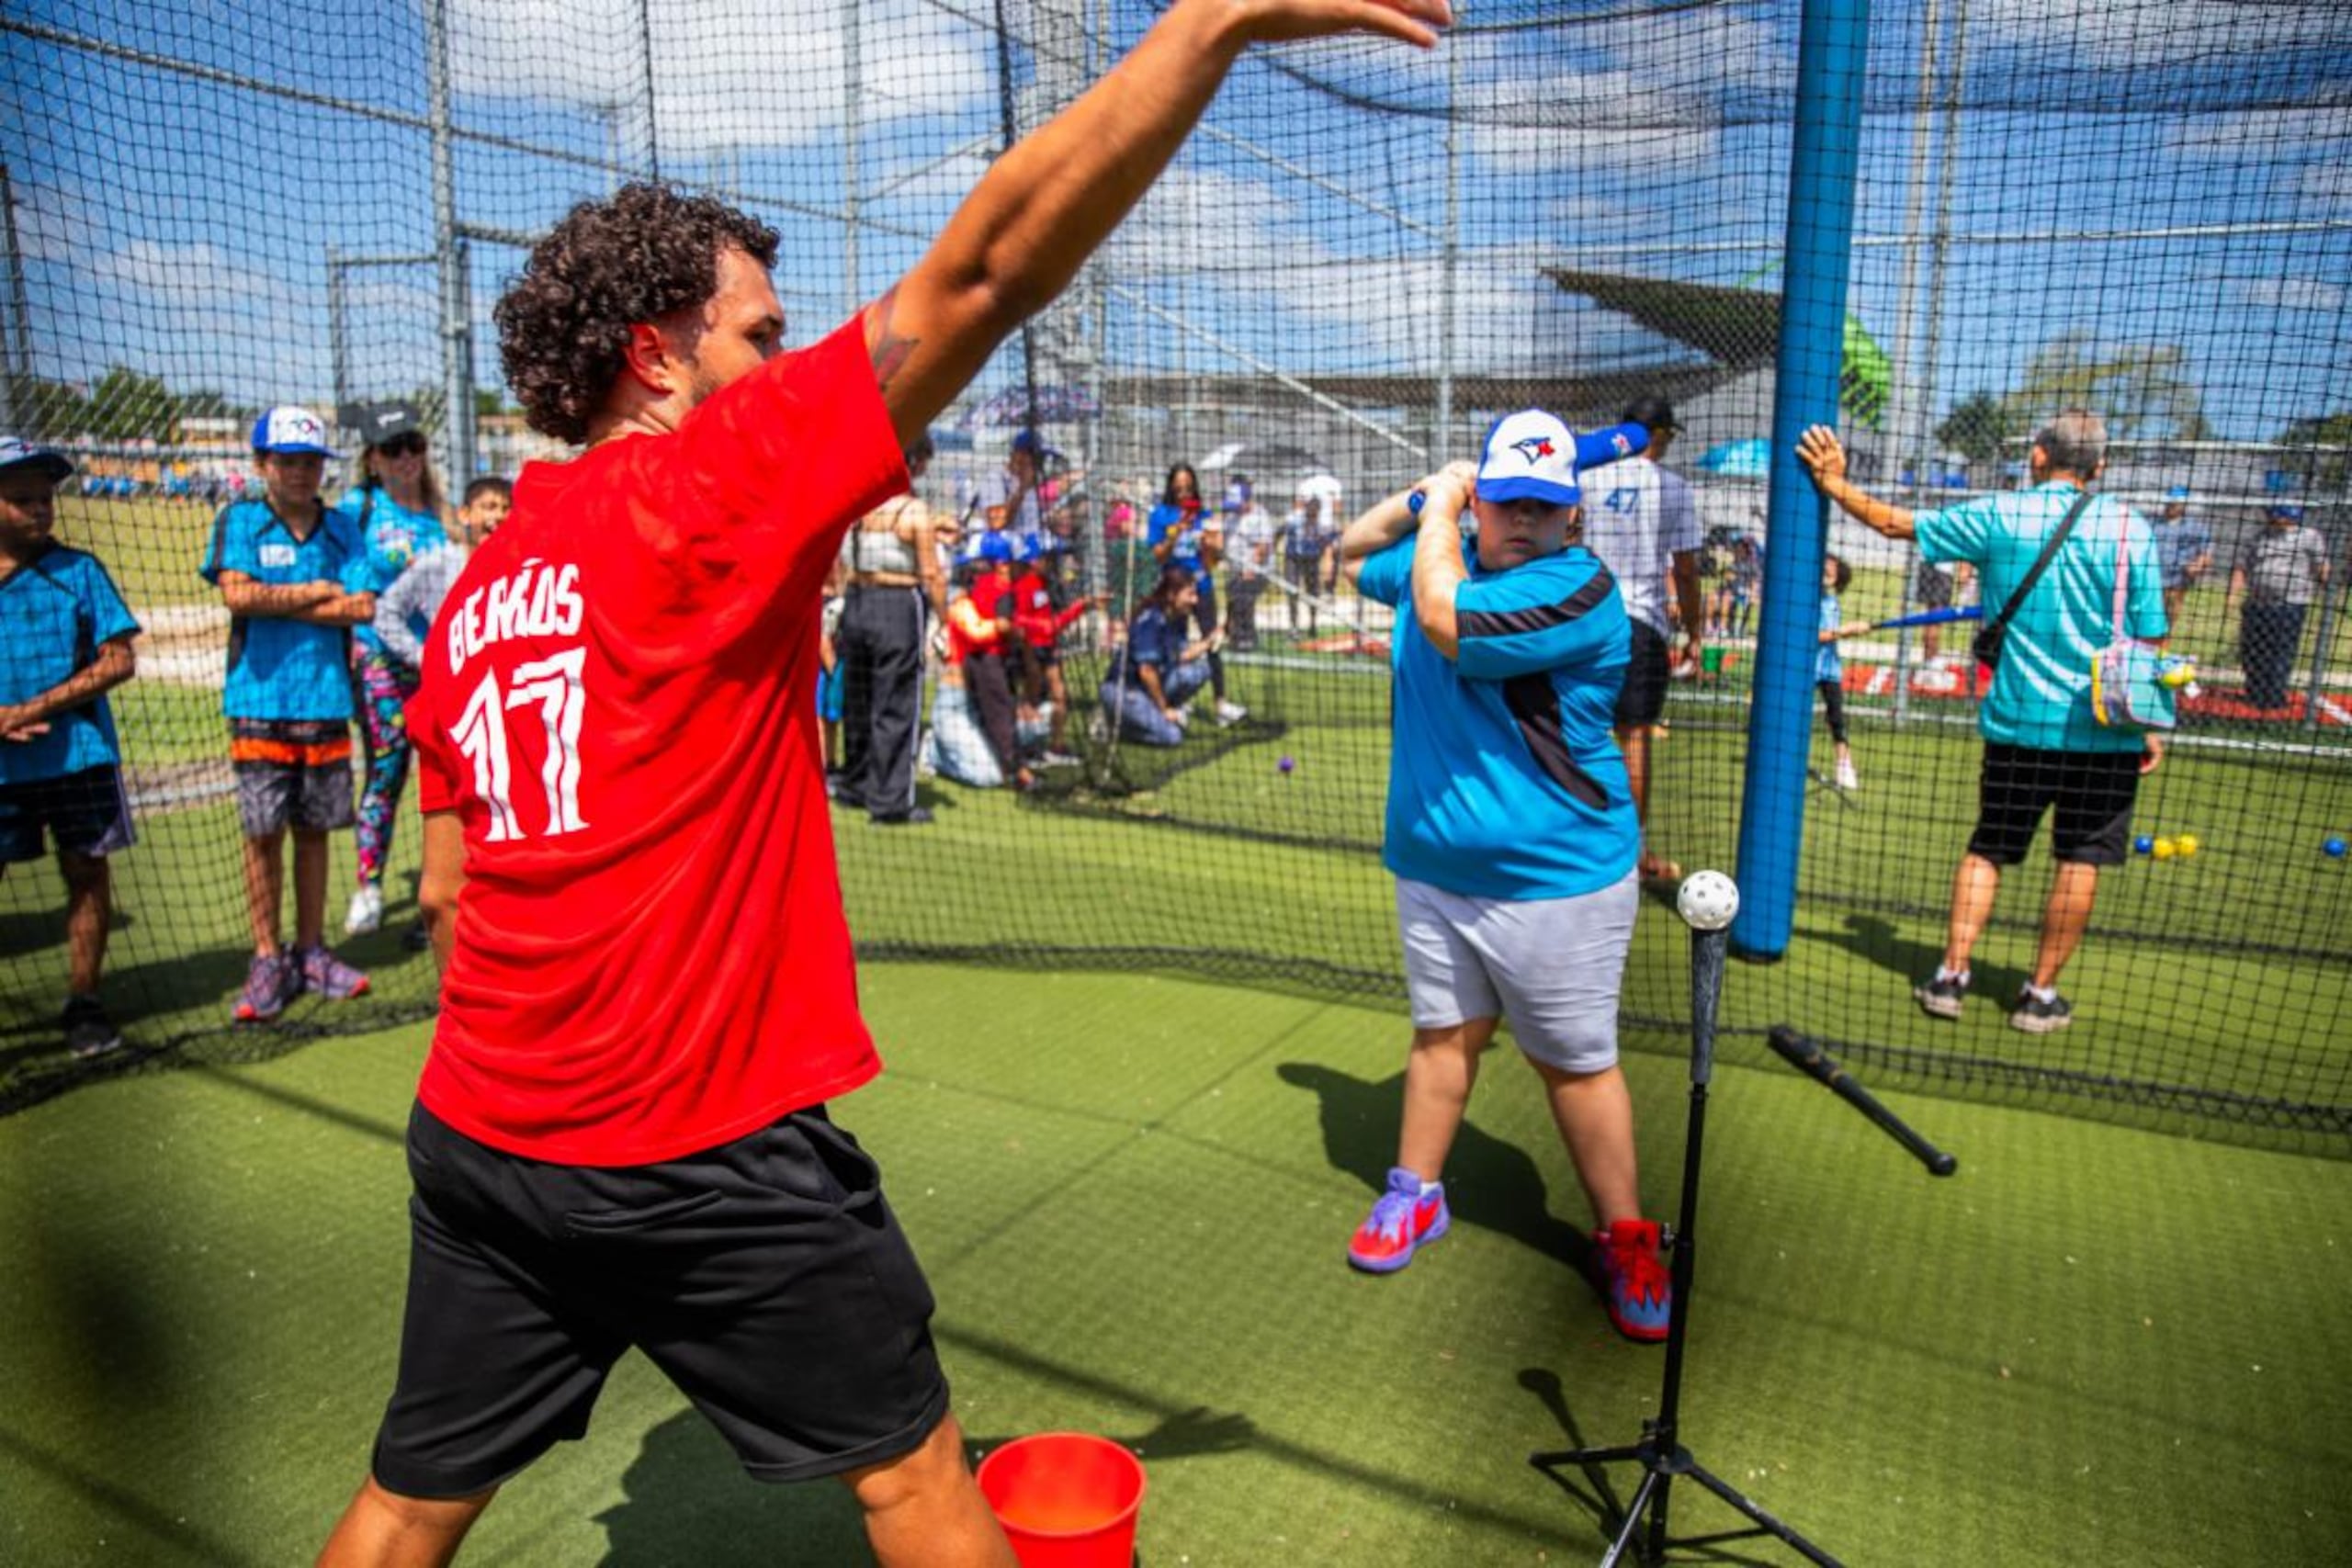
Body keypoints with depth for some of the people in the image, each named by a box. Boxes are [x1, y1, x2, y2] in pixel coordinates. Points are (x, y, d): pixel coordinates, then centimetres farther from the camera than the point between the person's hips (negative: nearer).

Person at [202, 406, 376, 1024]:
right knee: (263, 833, 1)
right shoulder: (239, 521, 3)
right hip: (259, 702, -2)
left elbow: (363, 607, -4)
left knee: (313, 831, 8)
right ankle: (267, 960, 10)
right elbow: (239, 595, -13)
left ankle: (311, 951, 18)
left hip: (326, 701, 2)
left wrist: (277, 602, -7)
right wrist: (317, 592, -5)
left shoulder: (342, 528, 9)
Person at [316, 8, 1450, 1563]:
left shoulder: (476, 587, 9)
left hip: (477, 1132, 7)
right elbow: (980, 272, -20)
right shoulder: (704, 484, -13)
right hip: (703, 1148, -7)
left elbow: (451, 883, 14)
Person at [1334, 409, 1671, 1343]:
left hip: (1556, 881, -6)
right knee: (1443, 1033, 17)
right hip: (1433, 870, 6)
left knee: (1574, 1063, 5)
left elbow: (1445, 623, -30)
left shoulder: (1577, 586, -19)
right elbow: (1349, 558, 24)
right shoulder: (1446, 555, 6)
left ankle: (1624, 1238, 23)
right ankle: (1416, 1195, 34)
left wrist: (1438, 511, -14)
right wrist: (1420, 500, 6)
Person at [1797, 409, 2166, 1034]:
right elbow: (2150, 641, -4)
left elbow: (1895, 523, 2)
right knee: (2080, 861, 9)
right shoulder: (2130, 529, -5)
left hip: (2017, 723, 1)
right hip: (2105, 729, -1)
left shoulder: (1997, 516, -5)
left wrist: (1833, 482, 12)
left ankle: (1950, 976, 15)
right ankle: (2040, 994, 14)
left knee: (1987, 848, 14)